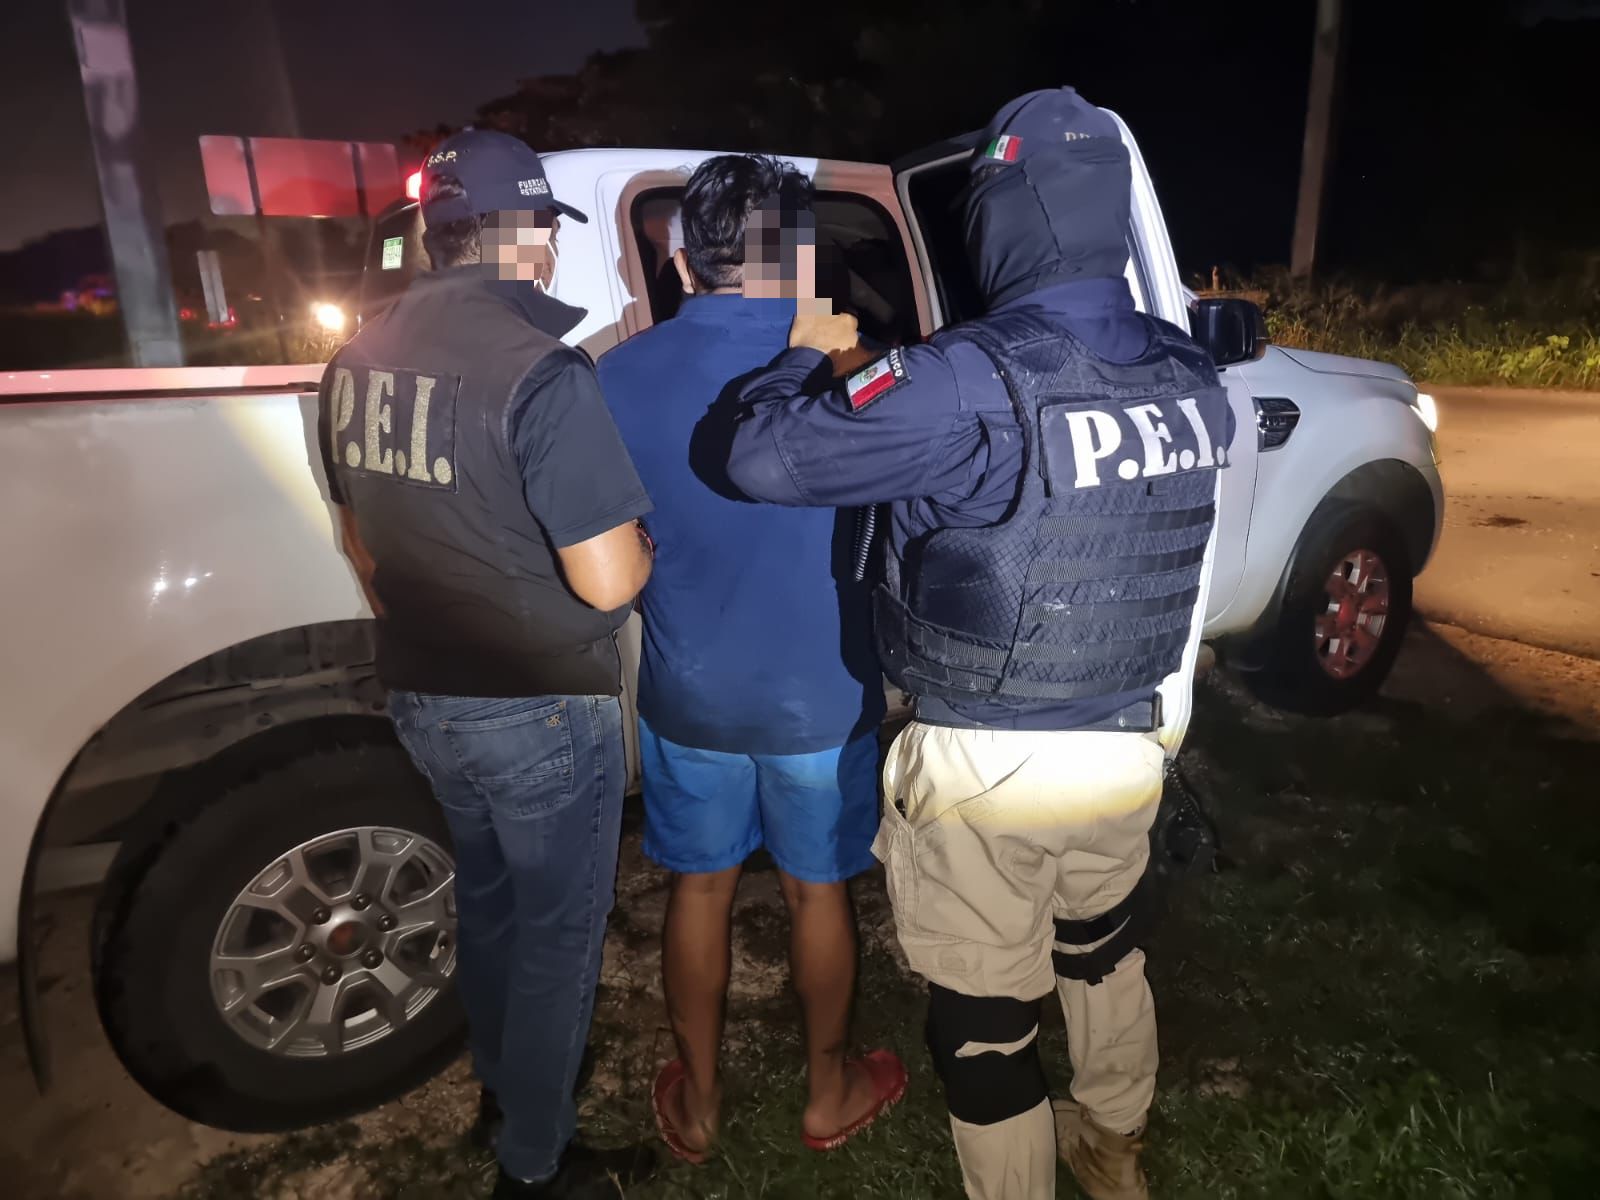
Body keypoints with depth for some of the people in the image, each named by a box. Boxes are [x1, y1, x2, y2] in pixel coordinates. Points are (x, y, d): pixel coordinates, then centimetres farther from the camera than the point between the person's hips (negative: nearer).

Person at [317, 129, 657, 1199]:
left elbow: (365, 545, 12)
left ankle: (502, 1081, 49)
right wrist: (640, 539, -2)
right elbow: (609, 581, -24)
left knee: (490, 897, 27)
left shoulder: (359, 360, 3)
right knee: (557, 931, 12)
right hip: (541, 710, -7)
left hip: (421, 697, 8)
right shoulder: (538, 370, -22)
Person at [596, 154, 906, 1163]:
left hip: (689, 695, 2)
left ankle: (697, 1099, 38)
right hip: (821, 696, -1)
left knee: (700, 889, 20)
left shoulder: (623, 377, -9)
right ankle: (830, 1089, 40)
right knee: (817, 890, 18)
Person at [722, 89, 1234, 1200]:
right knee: (1106, 950, 32)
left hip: (988, 768, -7)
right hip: (1130, 748, 8)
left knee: (986, 1016, 16)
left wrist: (808, 355, -4)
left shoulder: (972, 381, -24)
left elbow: (764, 458, -24)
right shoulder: (1191, 379, -1)